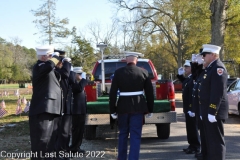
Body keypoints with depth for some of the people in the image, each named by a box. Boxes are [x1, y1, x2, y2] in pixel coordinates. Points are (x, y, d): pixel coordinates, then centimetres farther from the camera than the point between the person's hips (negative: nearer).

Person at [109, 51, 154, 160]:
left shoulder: (118, 72, -3)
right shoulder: (143, 72, -2)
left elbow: (112, 93, -4)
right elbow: (150, 93, 2)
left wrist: (112, 110, 4)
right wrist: (150, 109, 11)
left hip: (123, 107, 1)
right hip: (138, 108, -1)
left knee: (123, 134, 16)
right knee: (135, 135, 2)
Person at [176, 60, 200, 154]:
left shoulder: (194, 79, -21)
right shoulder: (188, 78, 11)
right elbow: (184, 82, 35)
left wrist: (192, 109, -28)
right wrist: (180, 75, 19)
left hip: (192, 108, -10)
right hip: (188, 108, 10)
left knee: (193, 128, -2)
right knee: (190, 128, 16)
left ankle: (196, 147, 8)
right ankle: (192, 145, 26)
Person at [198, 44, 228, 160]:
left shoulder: (218, 68, -13)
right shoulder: (209, 68, 18)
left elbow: (218, 92, -21)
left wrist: (212, 112, -23)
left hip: (213, 112, -10)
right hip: (207, 111, 10)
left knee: (216, 140, -5)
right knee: (209, 140, 15)